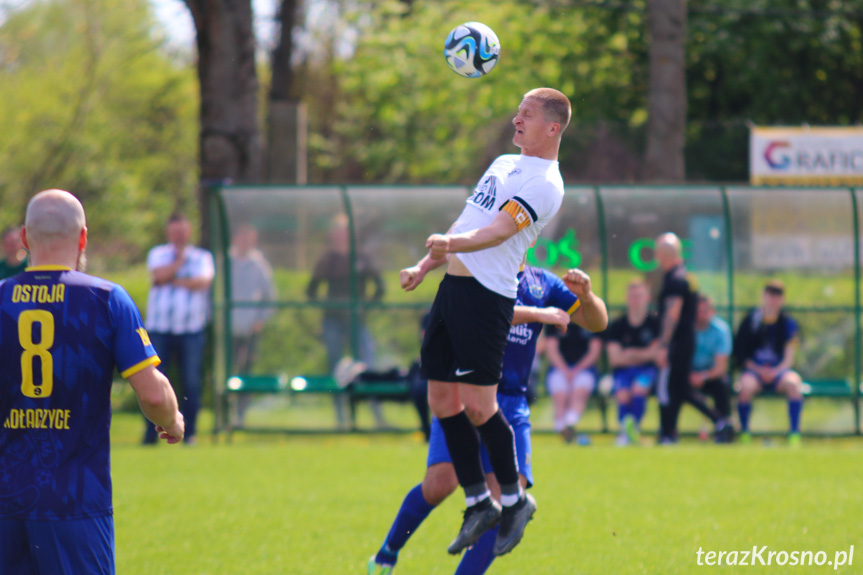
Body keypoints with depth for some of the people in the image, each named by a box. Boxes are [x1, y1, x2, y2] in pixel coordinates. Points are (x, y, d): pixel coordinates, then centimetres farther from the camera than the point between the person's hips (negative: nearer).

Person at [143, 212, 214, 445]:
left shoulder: (202, 256, 10)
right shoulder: (158, 254, 12)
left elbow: (203, 281, -8)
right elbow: (159, 275, -8)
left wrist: (175, 281, -7)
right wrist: (180, 260, -1)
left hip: (191, 329, 0)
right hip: (160, 328, 0)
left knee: (191, 382, -1)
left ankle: (189, 432, 6)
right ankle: (151, 432, 2)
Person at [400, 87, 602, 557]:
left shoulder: (544, 184, -10)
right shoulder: (504, 163, 20)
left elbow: (500, 230, -24)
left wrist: (453, 243, -40)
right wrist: (424, 266, 24)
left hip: (487, 295, -9)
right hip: (454, 287, 9)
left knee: (477, 405, -9)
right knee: (442, 401, 7)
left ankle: (514, 500, 8)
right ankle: (479, 504, 15)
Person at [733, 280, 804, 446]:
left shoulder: (788, 323, 5)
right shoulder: (751, 320, 2)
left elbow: (789, 358, 1)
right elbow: (740, 354, 1)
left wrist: (776, 371, -18)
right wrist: (757, 369, -13)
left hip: (779, 370, 1)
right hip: (753, 369, -1)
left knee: (793, 382, -33)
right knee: (746, 385, -35)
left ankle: (794, 433, -26)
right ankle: (744, 432, -17)